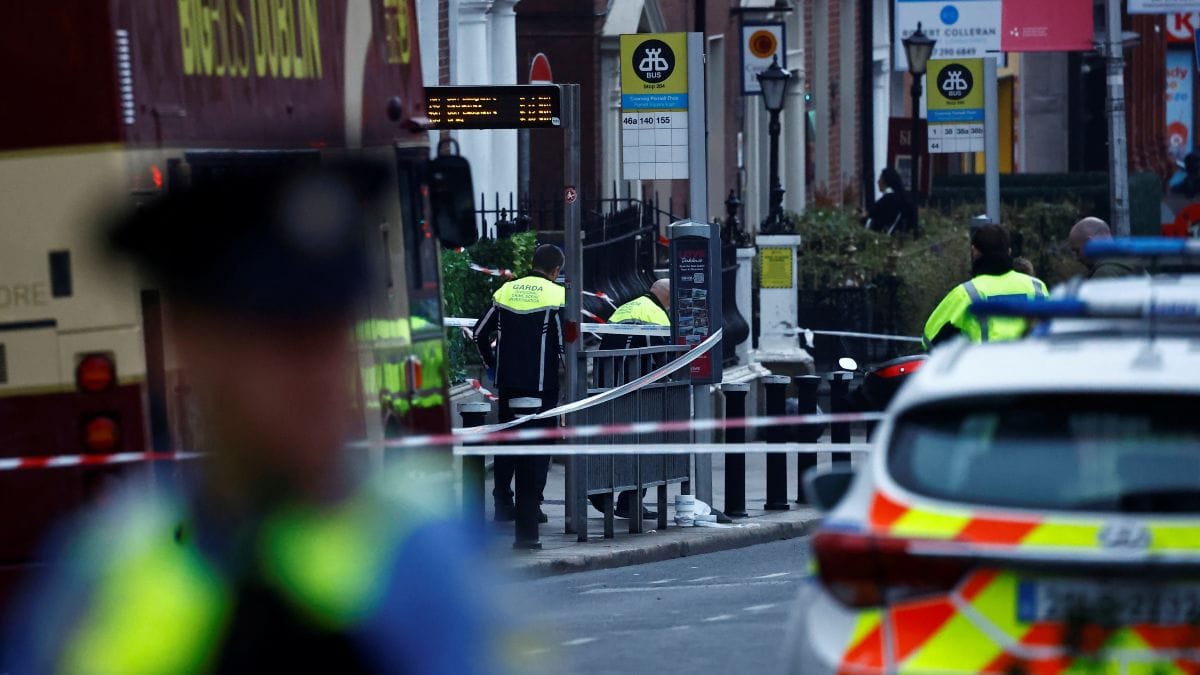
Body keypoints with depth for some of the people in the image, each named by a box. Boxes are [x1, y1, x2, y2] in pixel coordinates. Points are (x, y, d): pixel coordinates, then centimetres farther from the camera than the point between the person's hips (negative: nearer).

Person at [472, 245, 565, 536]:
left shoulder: (506, 291, 6)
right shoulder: (557, 295, -8)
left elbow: (480, 332, 9)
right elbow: (564, 340, -13)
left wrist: (492, 364, 18)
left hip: (508, 381, 4)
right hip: (542, 385, -4)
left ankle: (502, 502, 12)